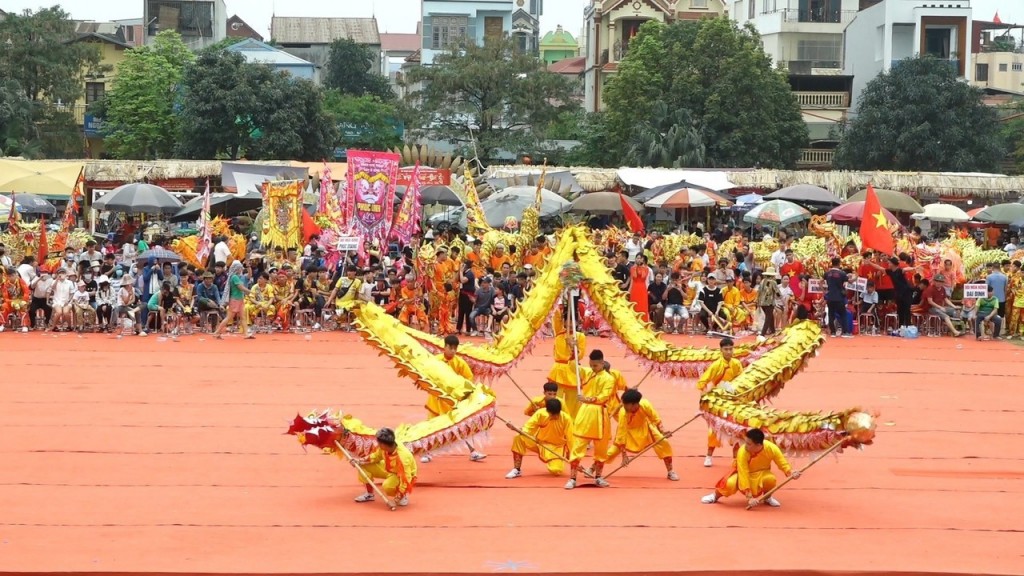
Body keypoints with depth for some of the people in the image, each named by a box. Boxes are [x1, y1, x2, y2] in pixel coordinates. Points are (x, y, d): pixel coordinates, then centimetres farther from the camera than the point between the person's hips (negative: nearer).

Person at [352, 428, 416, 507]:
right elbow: (376, 456, 0)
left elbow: (406, 477, -34)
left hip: (403, 475, -7)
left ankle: (403, 495, -2)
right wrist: (361, 461, -11)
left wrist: (400, 494, -35)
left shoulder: (402, 457, -41)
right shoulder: (384, 447, -22)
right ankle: (369, 494, 16)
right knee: (364, 466, -3)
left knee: (387, 486, -37)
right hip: (388, 468, 7)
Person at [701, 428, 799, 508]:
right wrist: (749, 497, -36)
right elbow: (743, 476, -34)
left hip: (762, 474, 2)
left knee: (771, 479, -33)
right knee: (730, 483, -34)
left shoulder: (771, 448, -27)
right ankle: (716, 495, 1)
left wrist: (791, 472, -35)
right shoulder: (742, 452, -34)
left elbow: (783, 464, -13)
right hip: (744, 474, -2)